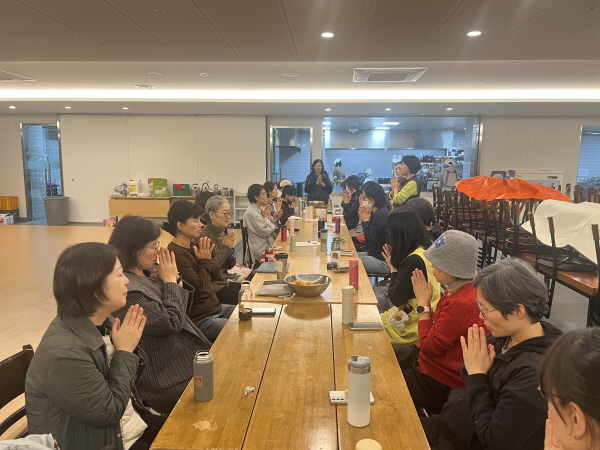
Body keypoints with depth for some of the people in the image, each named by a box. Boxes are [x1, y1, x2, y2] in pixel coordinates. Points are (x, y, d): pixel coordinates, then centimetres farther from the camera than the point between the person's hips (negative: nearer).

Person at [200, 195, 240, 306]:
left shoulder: (223, 232, 5)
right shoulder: (203, 236, -17)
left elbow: (230, 265, 8)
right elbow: (210, 269, -22)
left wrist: (230, 247, -9)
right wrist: (225, 248, -17)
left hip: (224, 281, 8)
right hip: (211, 286, -8)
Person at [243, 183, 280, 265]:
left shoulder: (261, 208, 11)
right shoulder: (251, 212, -17)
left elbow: (273, 228, 12)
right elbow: (264, 232, -19)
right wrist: (266, 217, -8)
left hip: (267, 244, 9)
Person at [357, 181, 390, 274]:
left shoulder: (381, 214, -21)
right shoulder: (375, 212, 9)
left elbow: (371, 238, -18)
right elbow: (367, 237, 12)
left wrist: (366, 220, -8)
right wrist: (364, 219, 1)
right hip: (375, 254, 10)